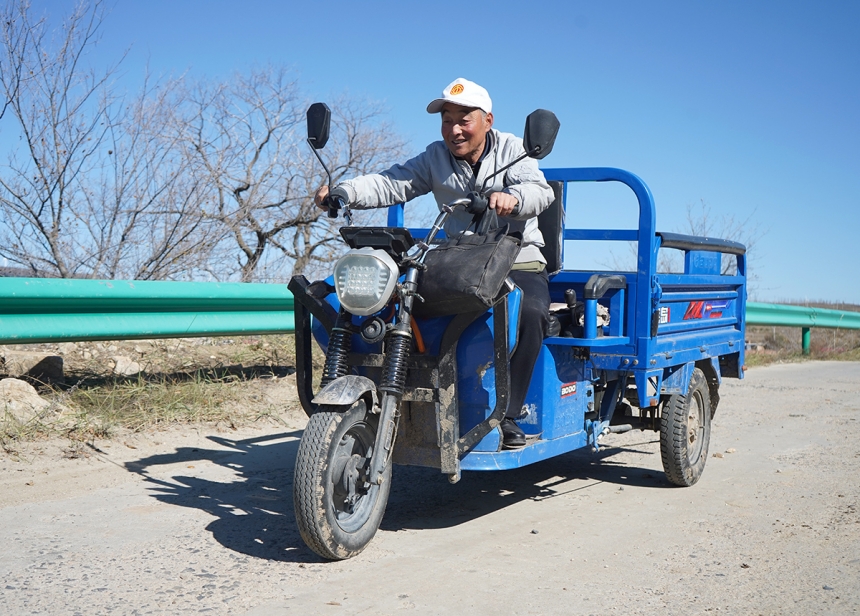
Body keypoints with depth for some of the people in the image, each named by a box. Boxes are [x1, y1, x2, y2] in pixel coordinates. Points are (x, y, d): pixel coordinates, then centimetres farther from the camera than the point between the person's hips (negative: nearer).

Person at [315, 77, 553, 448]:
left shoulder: (511, 149, 2)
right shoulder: (435, 158, 10)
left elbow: (541, 191, -15)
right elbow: (392, 184, -4)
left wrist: (513, 198, -40)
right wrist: (342, 192, -22)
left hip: (518, 261, -2)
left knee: (529, 313, -34)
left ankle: (507, 415, -24)